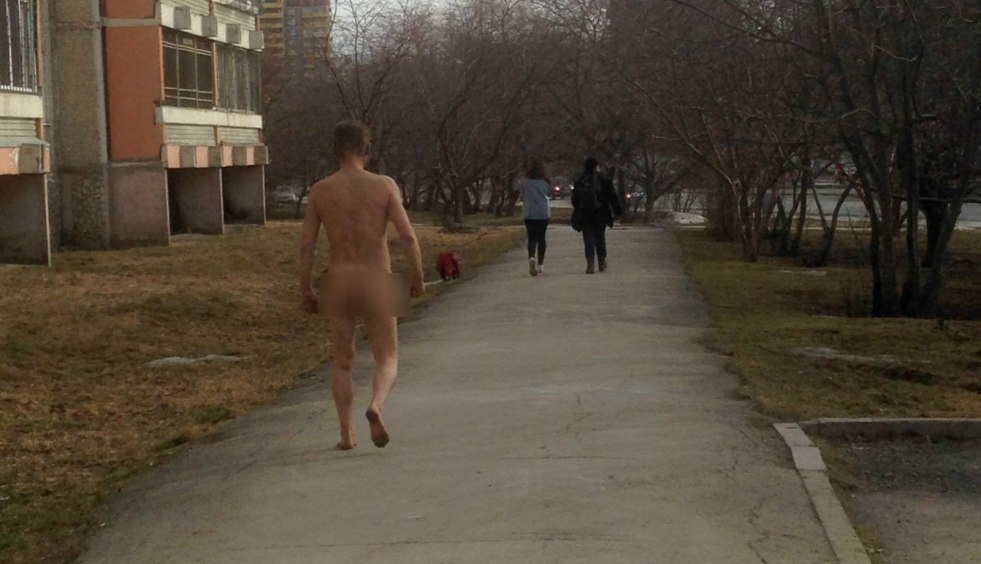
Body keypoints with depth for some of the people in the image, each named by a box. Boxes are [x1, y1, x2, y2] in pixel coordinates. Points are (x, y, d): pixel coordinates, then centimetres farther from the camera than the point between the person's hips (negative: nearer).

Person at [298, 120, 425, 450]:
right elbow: (407, 235, -11)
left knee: (343, 362, 18)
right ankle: (376, 406, -21)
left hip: (338, 283, 2)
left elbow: (306, 244, -1)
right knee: (387, 360, 10)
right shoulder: (384, 185, -5)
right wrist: (418, 277, 2)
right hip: (377, 283, -2)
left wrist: (305, 291, 8)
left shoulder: (320, 190, 0)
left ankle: (347, 433, 9)